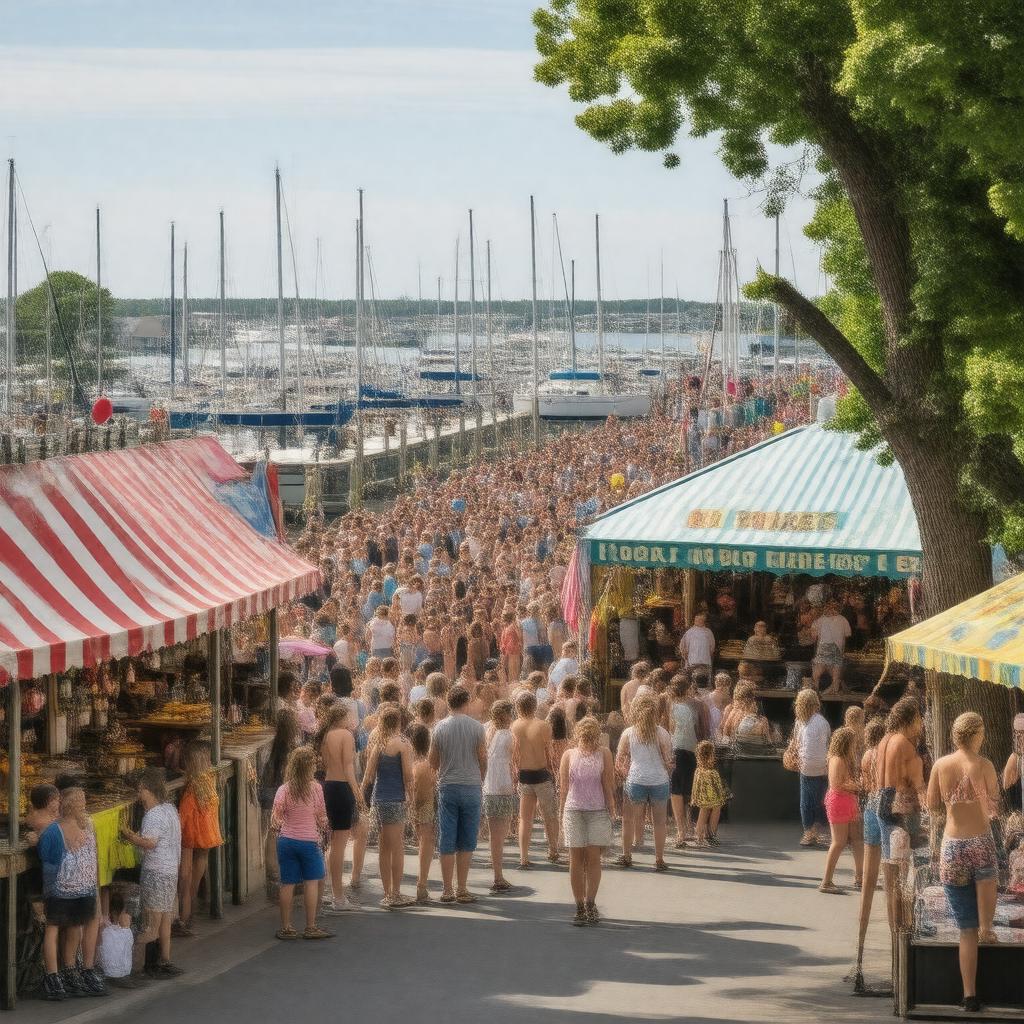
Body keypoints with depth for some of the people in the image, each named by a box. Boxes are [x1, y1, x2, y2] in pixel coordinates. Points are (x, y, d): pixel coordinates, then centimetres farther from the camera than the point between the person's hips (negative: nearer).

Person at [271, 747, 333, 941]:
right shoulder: (315, 788, -6)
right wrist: (324, 830, 20)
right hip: (309, 841, -2)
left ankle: (286, 927, 9)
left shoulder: (284, 790, -5)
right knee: (311, 883, 3)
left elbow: (276, 814, -10)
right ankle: (311, 928, 1)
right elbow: (321, 816, 2)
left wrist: (277, 826, 10)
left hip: (287, 840, 2)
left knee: (287, 884, 6)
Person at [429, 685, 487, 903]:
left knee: (447, 841, 4)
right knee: (467, 842, 6)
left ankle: (448, 890, 4)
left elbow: (433, 761, 5)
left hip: (447, 787, 1)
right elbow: (483, 759, 1)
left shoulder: (440, 728, -1)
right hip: (471, 786, -1)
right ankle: (462, 889, 6)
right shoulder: (476, 727, -5)